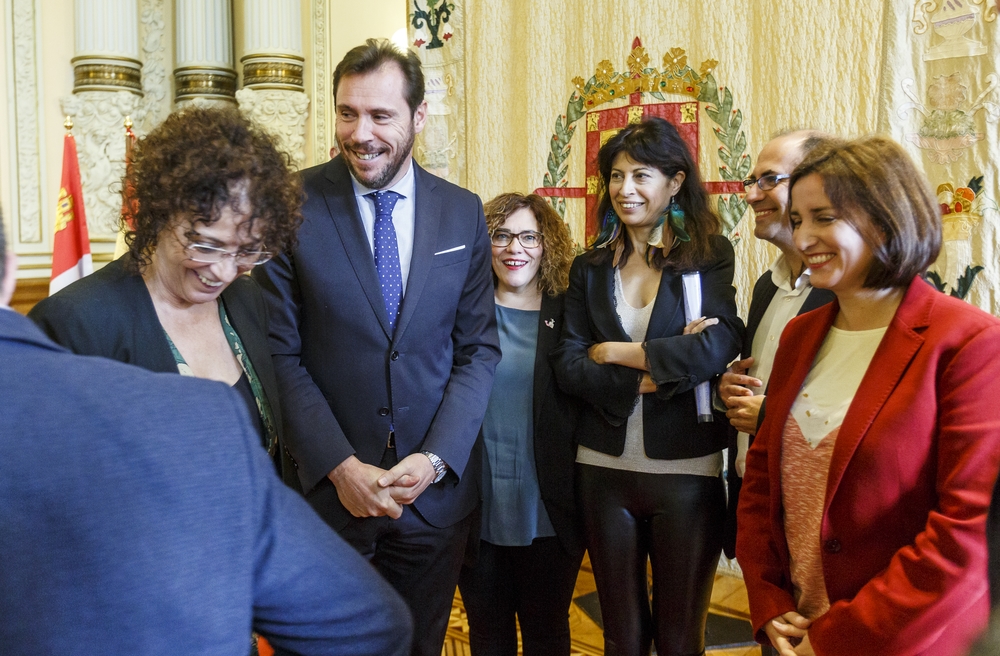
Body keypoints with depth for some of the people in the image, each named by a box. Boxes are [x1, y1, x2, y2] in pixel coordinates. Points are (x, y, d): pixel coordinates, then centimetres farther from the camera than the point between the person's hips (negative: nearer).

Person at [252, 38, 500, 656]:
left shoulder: (463, 213, 1)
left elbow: (479, 348, 2)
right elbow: (281, 352, -8)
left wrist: (436, 459, -9)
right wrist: (340, 466, -15)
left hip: (437, 486, 3)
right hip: (328, 488, -2)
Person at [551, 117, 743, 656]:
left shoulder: (709, 256, -1)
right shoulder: (590, 268, 7)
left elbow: (719, 346, -16)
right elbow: (567, 366, -2)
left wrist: (615, 353, -11)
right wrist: (647, 377, -16)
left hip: (687, 469, -2)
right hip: (605, 468, 3)